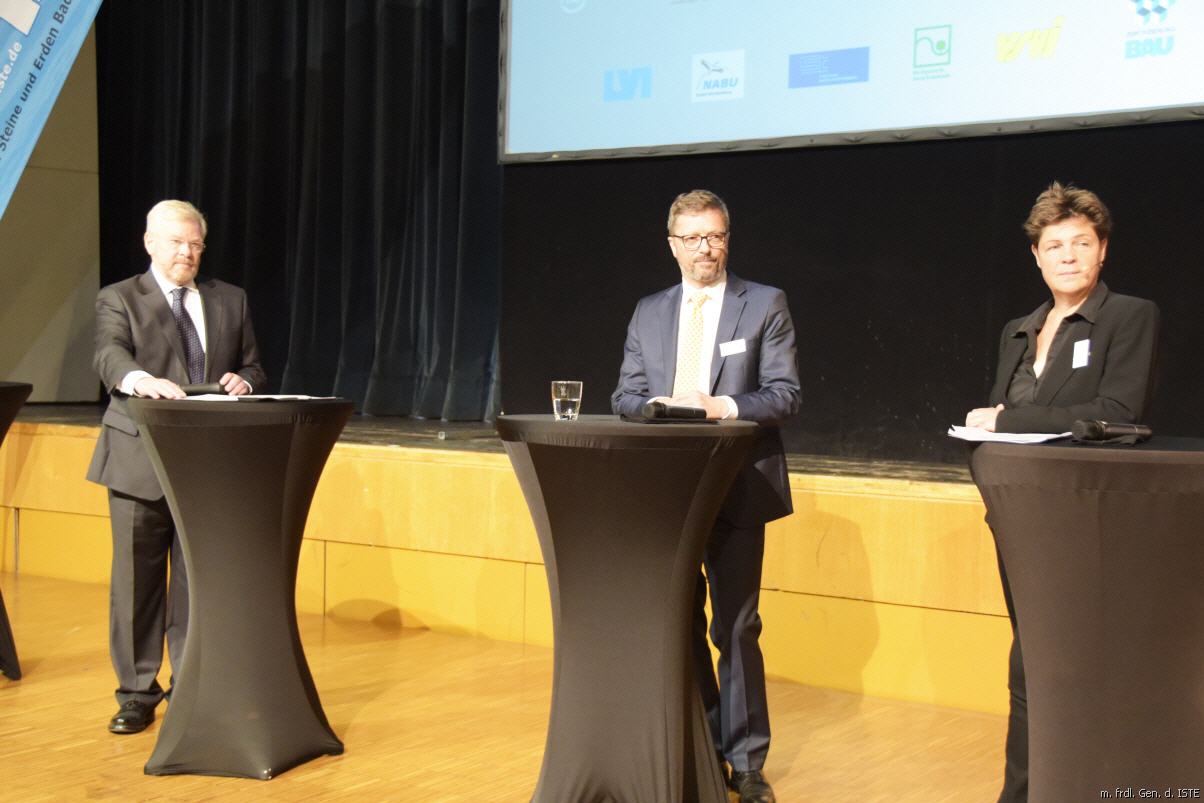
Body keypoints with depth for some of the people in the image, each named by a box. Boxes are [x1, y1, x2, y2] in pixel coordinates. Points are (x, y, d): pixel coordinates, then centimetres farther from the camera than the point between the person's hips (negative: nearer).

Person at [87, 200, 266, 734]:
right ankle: (137, 693, 14)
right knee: (137, 580, 3)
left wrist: (242, 382, -9)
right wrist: (142, 380, -39)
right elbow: (110, 355, -17)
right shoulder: (119, 300, 3)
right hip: (140, 462, -2)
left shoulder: (230, 301, 15)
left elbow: (253, 368, 16)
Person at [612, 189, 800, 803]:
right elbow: (625, 395, 9)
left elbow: (785, 394, -7)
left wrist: (721, 406, -21)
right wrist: (658, 406, -12)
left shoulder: (766, 304, 0)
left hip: (736, 487, -4)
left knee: (735, 629, -1)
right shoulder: (648, 313, 12)